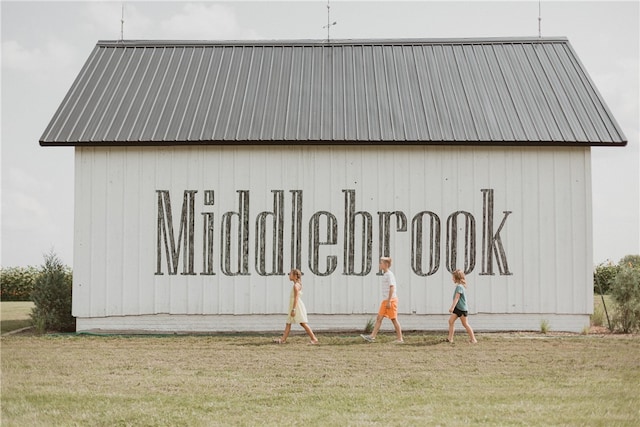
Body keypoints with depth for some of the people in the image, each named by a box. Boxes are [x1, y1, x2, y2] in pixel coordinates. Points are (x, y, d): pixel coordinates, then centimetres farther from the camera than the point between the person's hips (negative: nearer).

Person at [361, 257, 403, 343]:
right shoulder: (384, 275, 15)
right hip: (385, 300, 9)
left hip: (391, 300, -9)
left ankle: (400, 338, 4)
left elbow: (392, 288, -18)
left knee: (394, 319, -3)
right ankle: (372, 337, 1)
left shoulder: (389, 274, -12)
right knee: (379, 318, 4)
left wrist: (389, 301, -21)